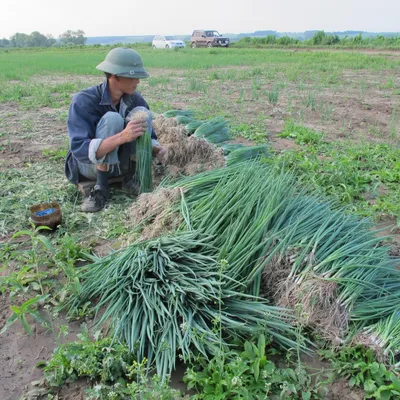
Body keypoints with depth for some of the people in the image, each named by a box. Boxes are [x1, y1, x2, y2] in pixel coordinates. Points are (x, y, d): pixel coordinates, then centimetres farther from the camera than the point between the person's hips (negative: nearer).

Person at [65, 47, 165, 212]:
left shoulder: (135, 99, -10)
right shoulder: (83, 101, -25)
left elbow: (149, 136, 0)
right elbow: (80, 150, -34)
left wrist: (155, 148, -25)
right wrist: (122, 136, -47)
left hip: (122, 162, 5)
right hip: (88, 164, -4)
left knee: (141, 113, -19)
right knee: (112, 119, -31)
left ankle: (130, 179, -10)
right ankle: (101, 187, -22)